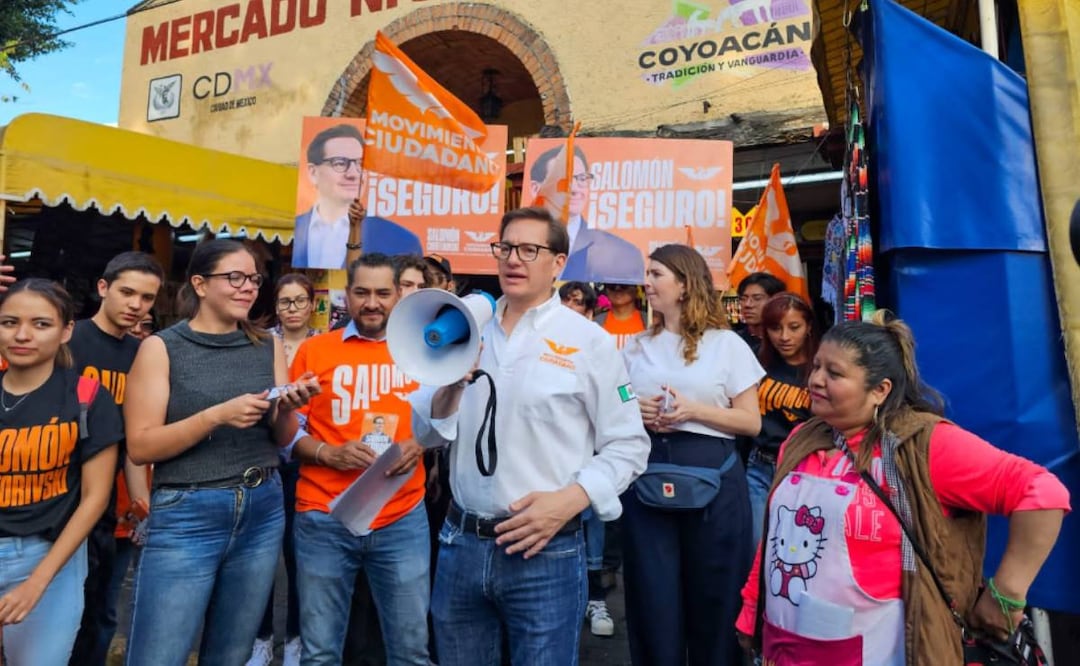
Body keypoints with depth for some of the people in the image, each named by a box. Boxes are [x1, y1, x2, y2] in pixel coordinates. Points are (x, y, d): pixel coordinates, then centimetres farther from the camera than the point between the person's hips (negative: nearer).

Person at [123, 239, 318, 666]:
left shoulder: (269, 347, 4)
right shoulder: (161, 347, -6)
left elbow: (282, 439, 7)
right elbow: (140, 447, -10)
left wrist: (286, 409, -14)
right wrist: (216, 415, -22)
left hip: (263, 511, 4)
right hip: (186, 514, -3)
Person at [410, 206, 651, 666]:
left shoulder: (589, 341, -5)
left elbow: (628, 445, -5)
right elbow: (426, 432, 8)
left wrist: (567, 502, -17)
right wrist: (450, 385, -11)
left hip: (544, 551, -4)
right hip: (460, 545, 4)